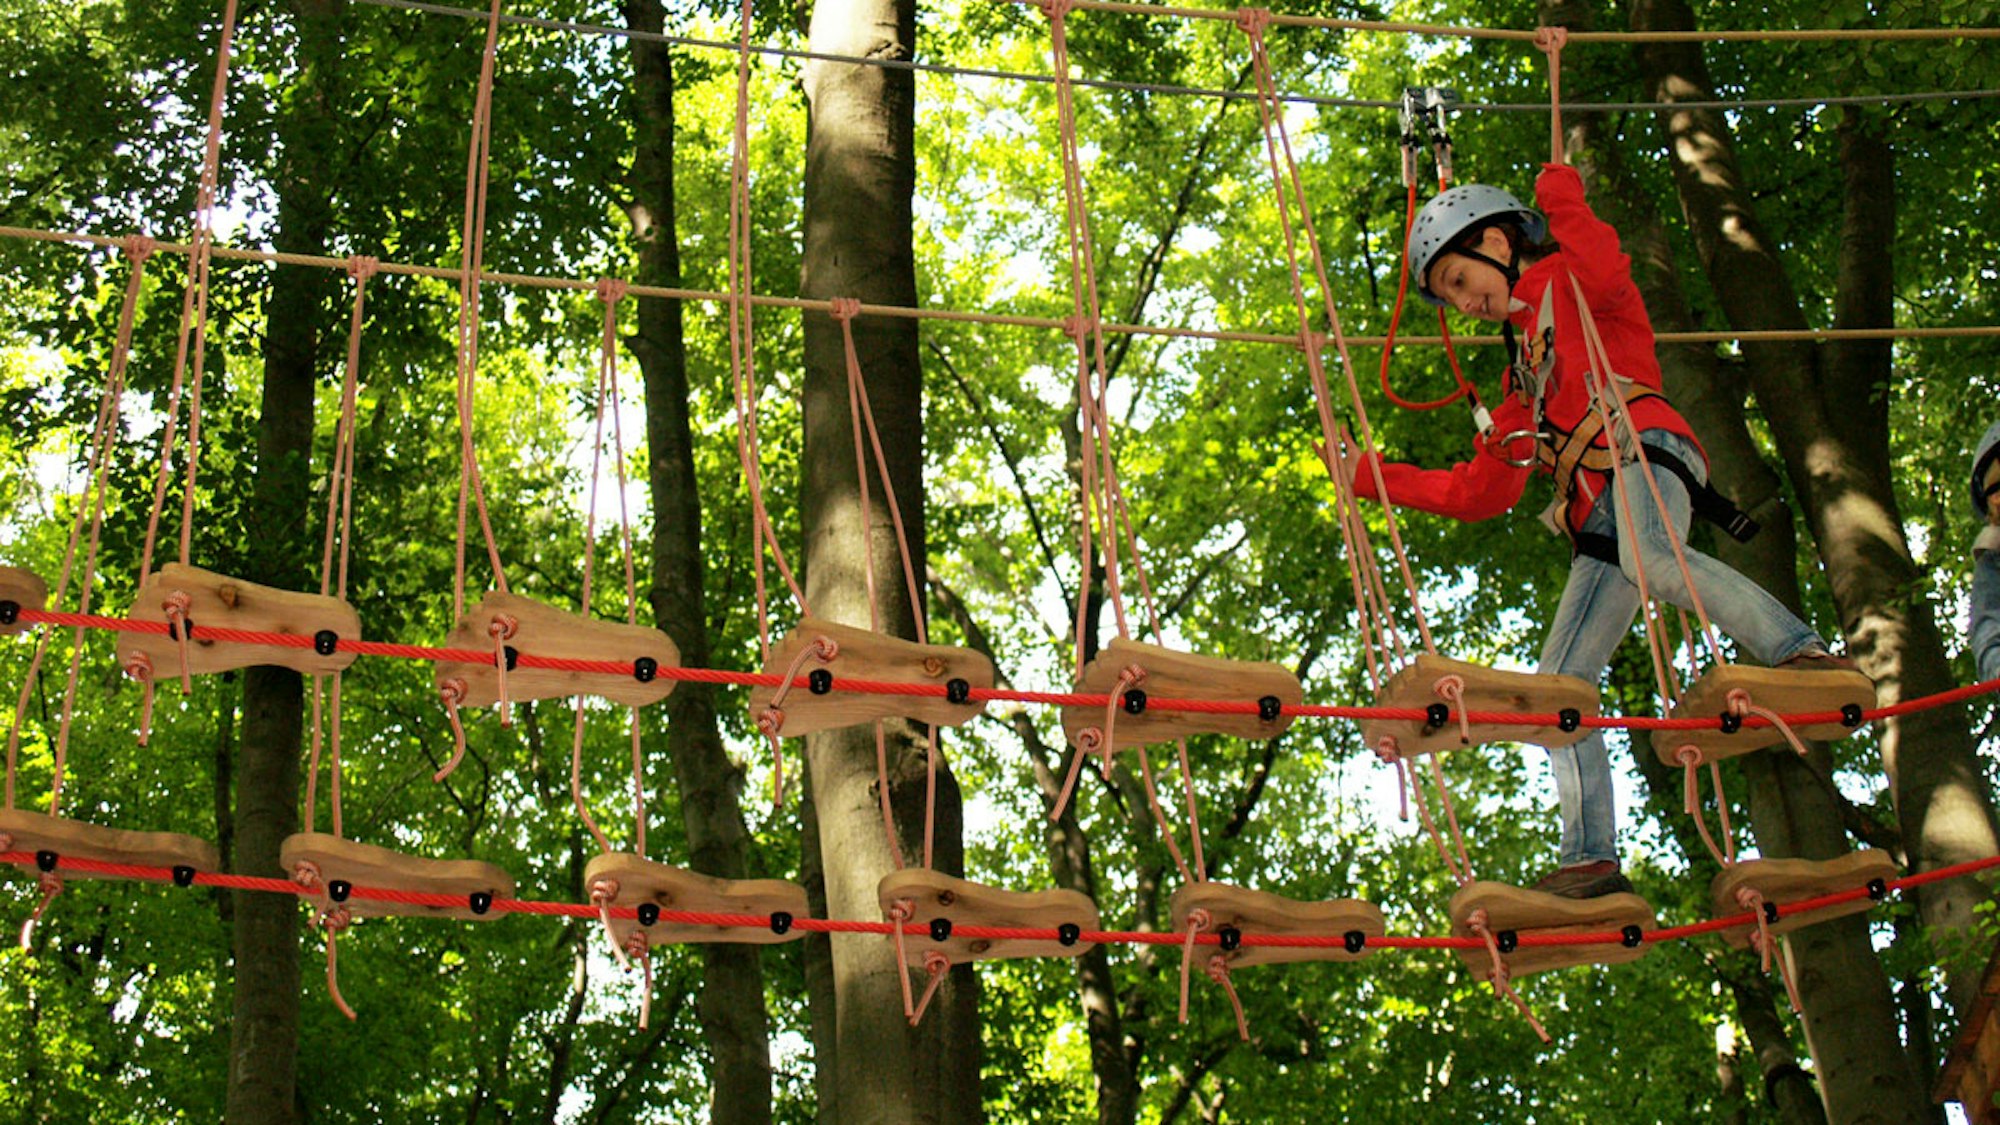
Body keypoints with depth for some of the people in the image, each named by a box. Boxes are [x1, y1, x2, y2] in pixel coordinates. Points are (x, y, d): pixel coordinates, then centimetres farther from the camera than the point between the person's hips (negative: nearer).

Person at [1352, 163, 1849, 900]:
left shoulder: (1565, 280, 15)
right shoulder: (1523, 376, 35)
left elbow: (1606, 270, -14)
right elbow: (1476, 493, 33)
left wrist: (1562, 198, 2)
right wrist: (1373, 478, 35)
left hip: (1643, 447, -8)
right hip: (1601, 531, 8)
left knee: (1649, 559, -41)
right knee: (1557, 687, -1)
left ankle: (1804, 653, -34)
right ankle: (1592, 860, -2)